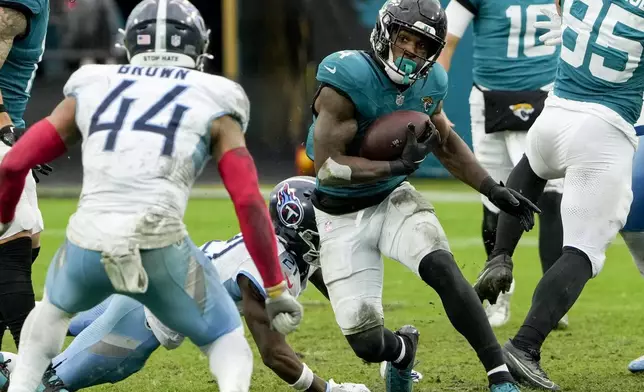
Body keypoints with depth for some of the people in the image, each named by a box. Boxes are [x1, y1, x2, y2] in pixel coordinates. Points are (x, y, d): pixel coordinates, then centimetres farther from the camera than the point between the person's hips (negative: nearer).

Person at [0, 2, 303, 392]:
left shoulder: (93, 90, 19)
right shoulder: (212, 105, 12)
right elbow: (249, 202, 3)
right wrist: (277, 290, 7)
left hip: (88, 244, 3)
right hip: (159, 247, -3)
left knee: (55, 308, 37)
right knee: (227, 340, 18)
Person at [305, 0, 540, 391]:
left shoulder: (428, 83, -4)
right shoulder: (348, 79, -25)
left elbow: (446, 142, 16)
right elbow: (327, 167, -27)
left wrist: (493, 190, 9)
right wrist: (399, 166, -28)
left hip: (393, 200, 3)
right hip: (342, 218, -3)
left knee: (443, 268, -28)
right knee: (367, 344, -5)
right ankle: (403, 348, 34)